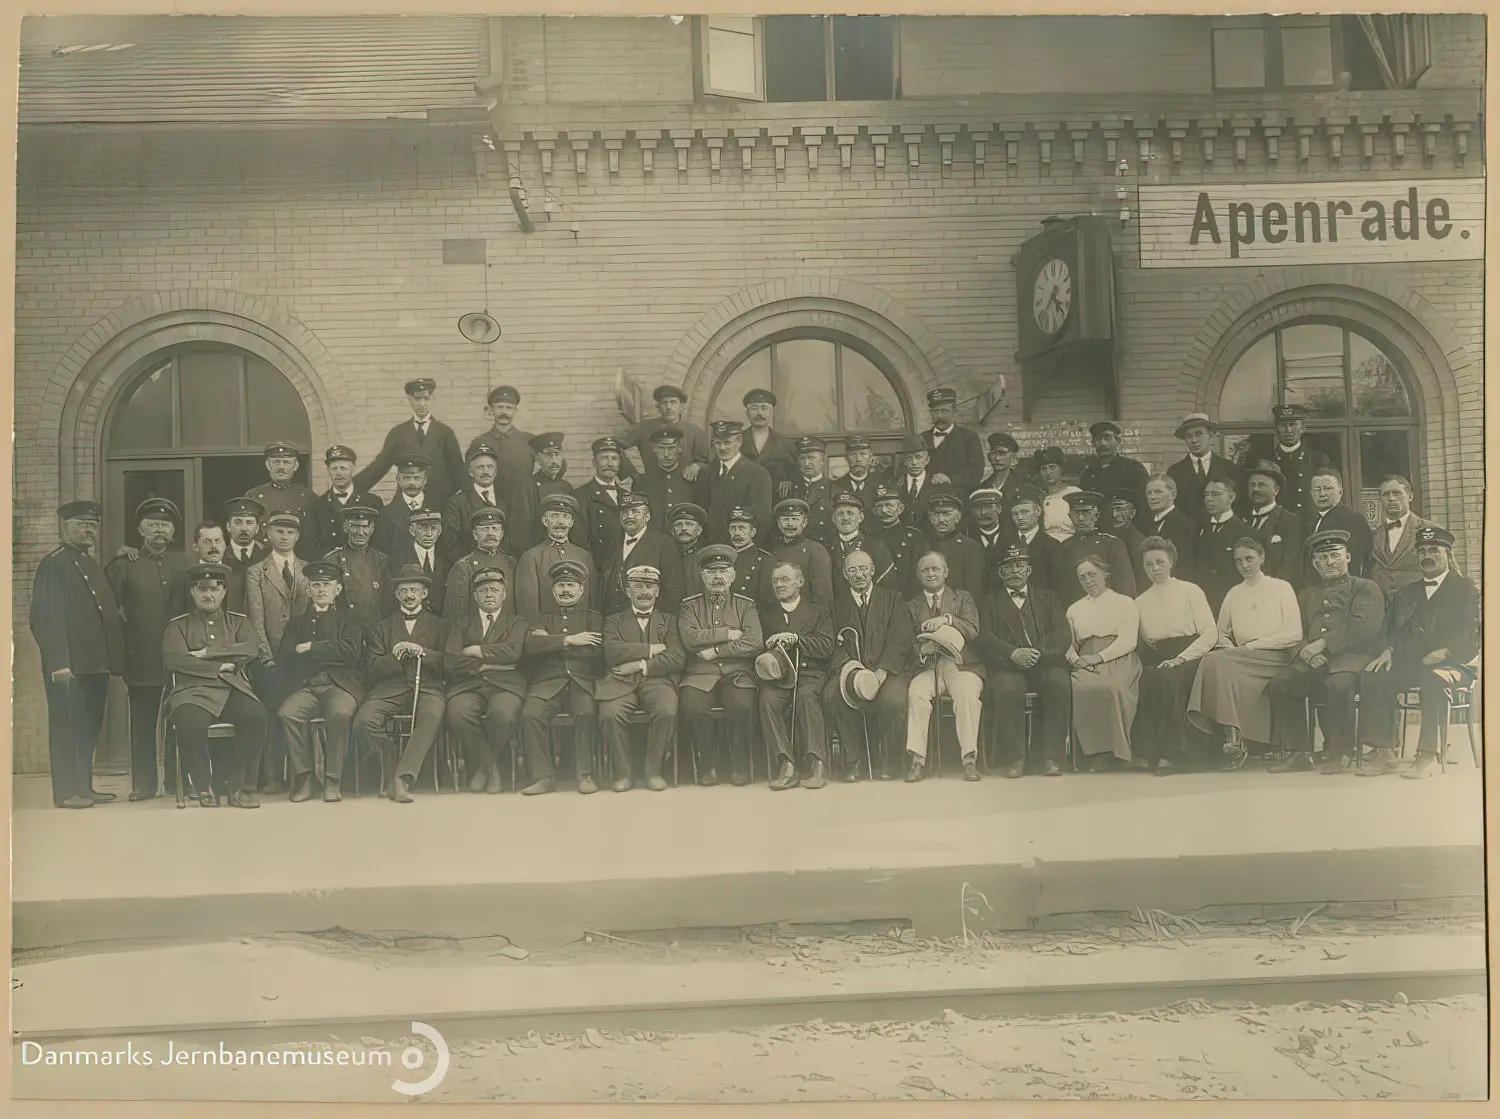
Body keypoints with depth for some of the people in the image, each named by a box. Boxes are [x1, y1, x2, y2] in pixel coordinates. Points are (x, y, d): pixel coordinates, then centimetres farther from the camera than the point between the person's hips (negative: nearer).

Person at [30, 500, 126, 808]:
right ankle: (66, 792, 1)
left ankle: (85, 787, 18)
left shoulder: (91, 564, 19)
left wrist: (112, 657, 11)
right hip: (69, 664, -8)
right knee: (67, 726, -3)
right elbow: (45, 618, -14)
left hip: (96, 662, 8)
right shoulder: (53, 564, -6)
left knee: (89, 727, 11)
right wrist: (58, 662, -21)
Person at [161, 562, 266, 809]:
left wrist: (208, 653, -7)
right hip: (193, 691, -1)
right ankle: (203, 786, -10)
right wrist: (219, 666, -6)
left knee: (257, 718, -32)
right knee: (189, 724, -36)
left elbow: (251, 649, -1)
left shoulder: (238, 622, 20)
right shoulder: (177, 626, 16)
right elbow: (173, 660, -4)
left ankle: (239, 785, -12)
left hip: (233, 689, 2)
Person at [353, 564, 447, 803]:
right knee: (363, 721, -30)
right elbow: (374, 669, 11)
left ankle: (403, 777, -35)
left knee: (433, 716, -37)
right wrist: (394, 656, -8)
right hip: (389, 687, 1)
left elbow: (446, 662, 8)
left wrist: (422, 653, -9)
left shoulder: (438, 625, 21)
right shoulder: (381, 628, 23)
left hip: (426, 687, -1)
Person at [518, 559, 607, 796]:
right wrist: (569, 640, -8)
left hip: (583, 681, -1)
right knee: (530, 714, -29)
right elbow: (531, 645, 1)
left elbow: (597, 653, 1)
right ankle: (543, 776, -20)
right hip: (548, 682, 1)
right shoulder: (541, 620, 24)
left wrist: (551, 644, 0)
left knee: (587, 712, -34)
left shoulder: (594, 619, 20)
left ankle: (585, 775, -22)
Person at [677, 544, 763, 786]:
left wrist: (715, 650, -7)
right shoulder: (690, 606, 14)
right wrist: (729, 634, -6)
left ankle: (739, 765, -10)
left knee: (741, 704, -32)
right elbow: (690, 639, -5)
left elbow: (753, 644, -2)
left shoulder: (745, 605, 14)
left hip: (737, 674, 0)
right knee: (690, 705, -31)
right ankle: (709, 763, -9)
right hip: (700, 675, 0)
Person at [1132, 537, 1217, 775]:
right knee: (1147, 679, -31)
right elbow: (1140, 642, 10)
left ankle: (1173, 752, -30)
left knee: (1170, 678, -35)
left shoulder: (1191, 591, 7)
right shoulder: (1140, 602, 18)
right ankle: (1146, 751, -28)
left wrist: (1181, 658, -15)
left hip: (1189, 656, -3)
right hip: (1156, 659, 3)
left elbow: (1210, 633, -4)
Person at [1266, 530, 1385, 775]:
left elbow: (1362, 628, -6)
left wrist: (1323, 644, -15)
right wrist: (1304, 651, -8)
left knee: (1337, 683, -37)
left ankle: (1337, 753, -23)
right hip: (1312, 662, 5)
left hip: (1350, 657, -5)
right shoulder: (1307, 596, 28)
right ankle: (1297, 753, -16)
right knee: (1281, 683, -24)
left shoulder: (1366, 589, 11)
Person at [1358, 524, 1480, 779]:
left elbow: (1470, 637, -4)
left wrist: (1444, 653, -21)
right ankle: (1384, 752, -25)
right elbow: (1391, 629, 17)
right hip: (1408, 663, 5)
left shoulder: (1465, 591, 9)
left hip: (1450, 664, -5)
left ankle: (1428, 756, -40)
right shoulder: (1405, 594, 25)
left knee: (1434, 679, -40)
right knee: (1372, 677, -25)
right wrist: (1388, 650, -5)